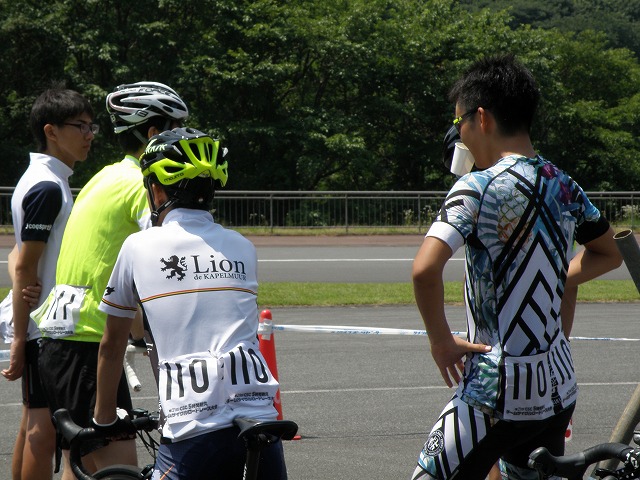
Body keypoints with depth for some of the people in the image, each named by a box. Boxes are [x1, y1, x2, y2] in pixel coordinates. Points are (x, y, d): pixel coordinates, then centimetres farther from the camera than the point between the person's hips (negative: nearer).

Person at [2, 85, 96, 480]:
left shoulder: (46, 182, 15)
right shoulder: (48, 187, -17)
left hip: (49, 326, 10)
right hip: (48, 329, -10)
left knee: (34, 423, 12)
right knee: (45, 426, -9)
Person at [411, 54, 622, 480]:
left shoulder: (478, 189, -15)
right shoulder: (564, 188, 7)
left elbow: (425, 269, -28)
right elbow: (610, 253, 25)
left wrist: (441, 341, -14)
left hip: (496, 395, -7)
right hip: (559, 390, 7)